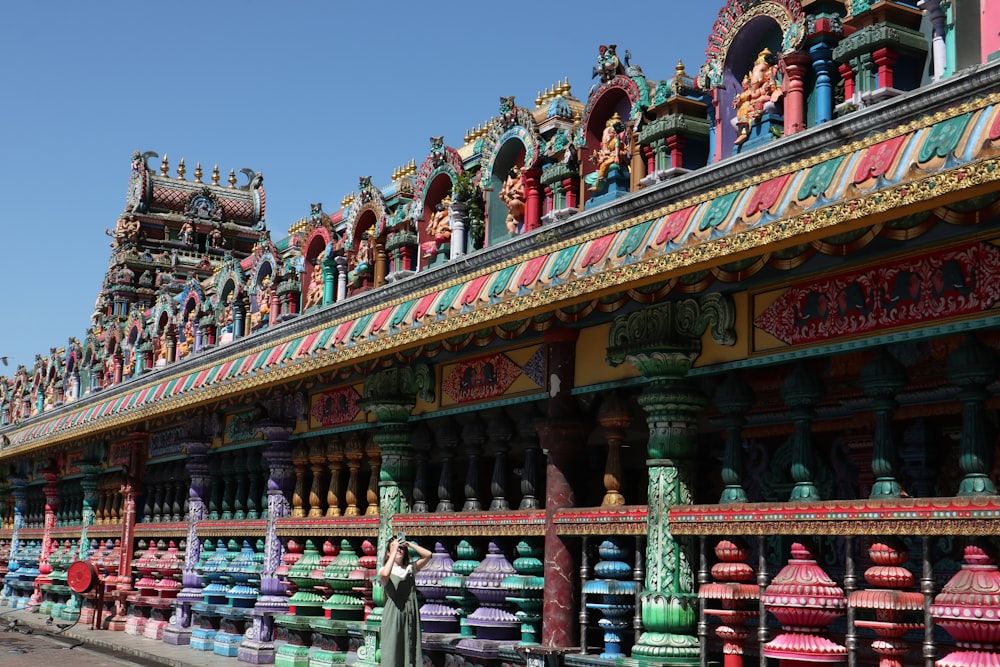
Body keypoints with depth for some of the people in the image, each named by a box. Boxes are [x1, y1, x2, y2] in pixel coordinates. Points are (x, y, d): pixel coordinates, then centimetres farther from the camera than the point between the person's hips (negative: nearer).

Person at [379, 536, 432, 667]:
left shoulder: (411, 568, 12)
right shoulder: (384, 571, 1)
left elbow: (427, 555, 3)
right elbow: (385, 574, -24)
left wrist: (408, 543, 0)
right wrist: (394, 550, -17)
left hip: (411, 615, 4)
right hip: (393, 614, -4)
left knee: (410, 649, 5)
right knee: (392, 649, -3)